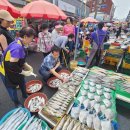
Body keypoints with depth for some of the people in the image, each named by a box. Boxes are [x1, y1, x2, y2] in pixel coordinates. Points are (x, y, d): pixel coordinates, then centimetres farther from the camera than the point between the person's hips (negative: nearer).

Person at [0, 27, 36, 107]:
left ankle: (25, 96, 50)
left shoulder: (20, 44, -6)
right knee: (12, 88, 14)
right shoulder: (17, 47, -34)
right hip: (8, 72, -8)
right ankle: (17, 103, 40)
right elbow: (12, 65, -34)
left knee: (22, 83, 24)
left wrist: (26, 65, -2)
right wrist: (24, 72, -22)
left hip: (15, 71, 8)